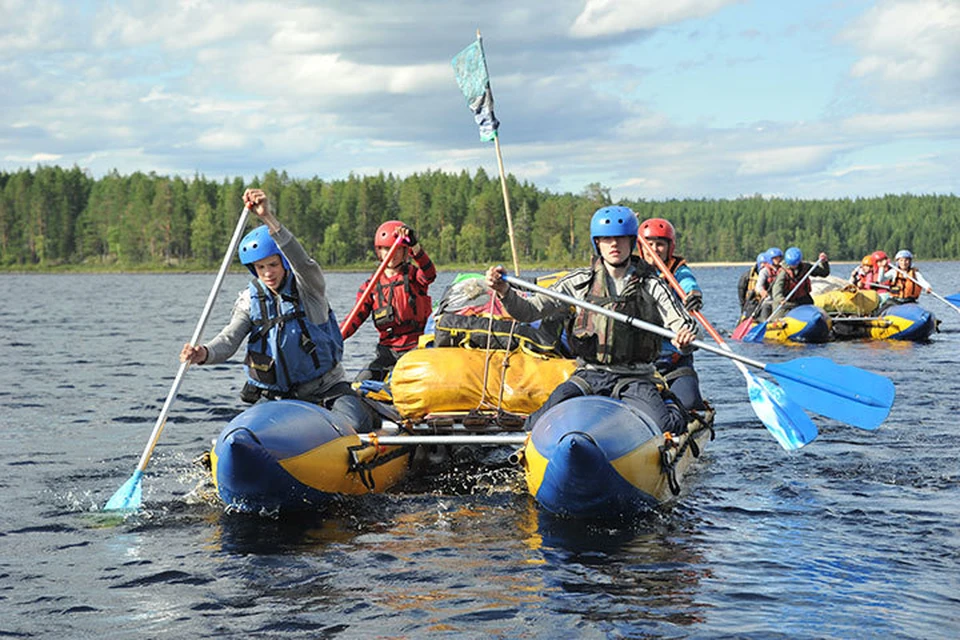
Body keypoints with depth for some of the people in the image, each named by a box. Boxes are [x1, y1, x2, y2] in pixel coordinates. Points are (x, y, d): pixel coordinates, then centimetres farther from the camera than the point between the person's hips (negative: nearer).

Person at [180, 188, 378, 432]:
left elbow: (302, 261, -29)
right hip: (275, 396, 3)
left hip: (326, 387, -3)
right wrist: (205, 353, -36)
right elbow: (229, 339, -10)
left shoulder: (307, 286, -6)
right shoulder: (250, 300, 3)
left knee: (357, 426, -24)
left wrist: (268, 218, -44)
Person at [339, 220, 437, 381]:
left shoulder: (413, 275, 2)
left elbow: (429, 274, -23)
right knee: (362, 382, -11)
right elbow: (357, 316, 0)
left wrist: (414, 246, -39)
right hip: (388, 348, 3)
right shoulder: (372, 285, 9)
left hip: (416, 345, -3)